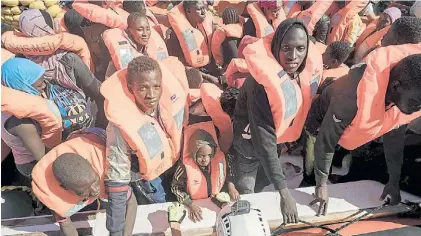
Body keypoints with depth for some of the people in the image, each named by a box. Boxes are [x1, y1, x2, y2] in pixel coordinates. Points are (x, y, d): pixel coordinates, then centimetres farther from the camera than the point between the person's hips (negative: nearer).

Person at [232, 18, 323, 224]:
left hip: (279, 138, 6)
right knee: (246, 191, 9)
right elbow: (264, 140, -34)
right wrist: (284, 193, -34)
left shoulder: (310, 68, -17)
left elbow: (306, 110, -3)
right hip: (251, 143, -6)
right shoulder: (262, 82, -35)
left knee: (264, 184, 25)